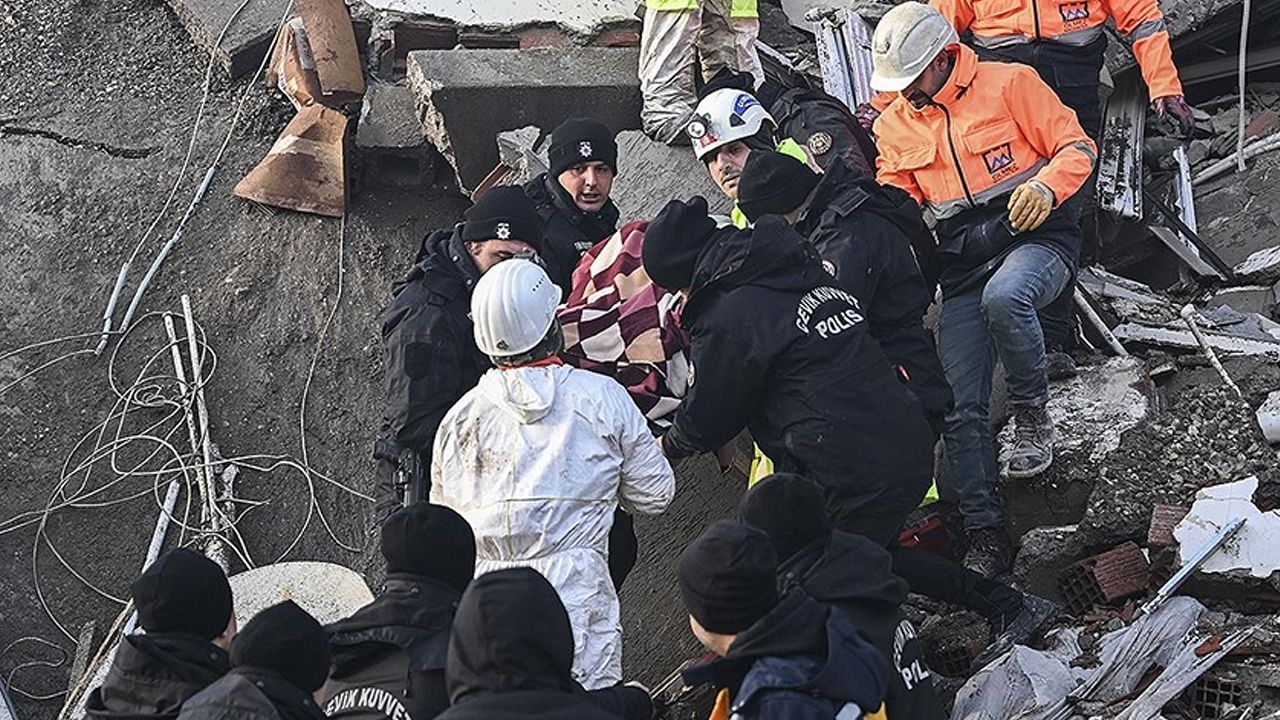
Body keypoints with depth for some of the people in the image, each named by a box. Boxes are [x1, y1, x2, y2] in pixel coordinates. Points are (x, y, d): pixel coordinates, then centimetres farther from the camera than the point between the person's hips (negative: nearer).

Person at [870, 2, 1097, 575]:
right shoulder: (895, 126, 12)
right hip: (963, 262, 5)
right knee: (962, 408, -6)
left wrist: (1045, 187, -22)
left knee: (1004, 297, -40)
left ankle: (1033, 413, -14)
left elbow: (1077, 147, -3)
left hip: (1036, 236, -5)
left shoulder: (1009, 84, -2)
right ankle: (985, 533, 0)